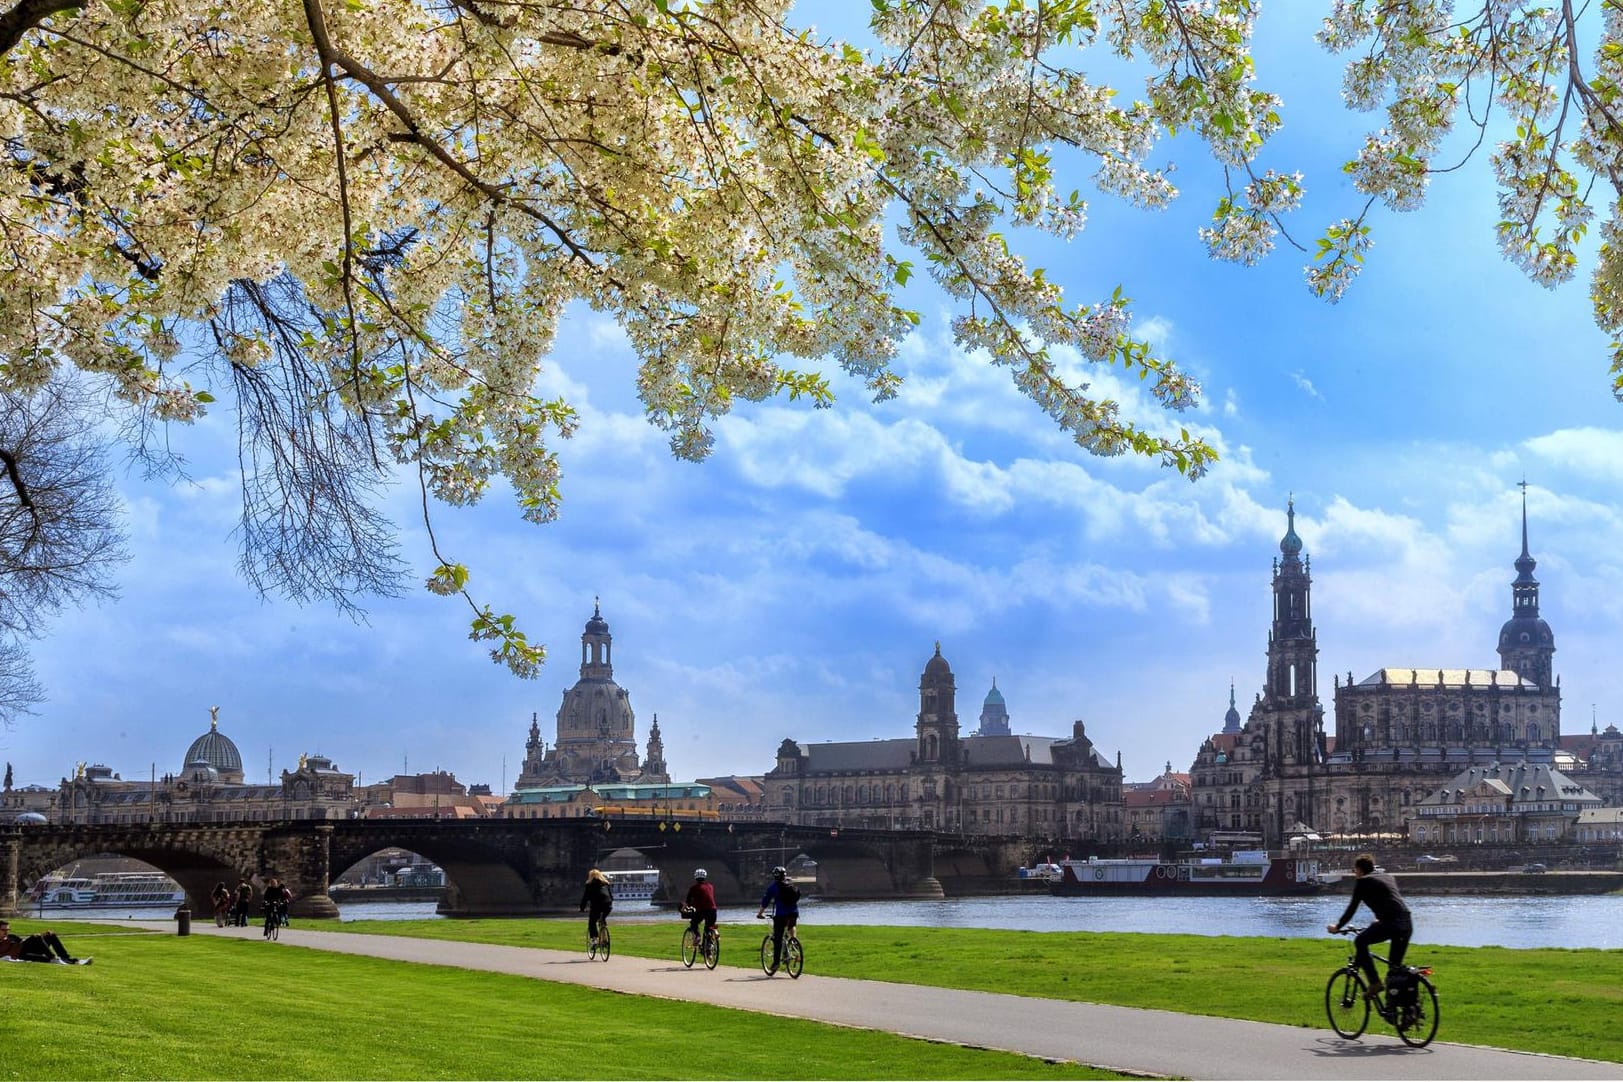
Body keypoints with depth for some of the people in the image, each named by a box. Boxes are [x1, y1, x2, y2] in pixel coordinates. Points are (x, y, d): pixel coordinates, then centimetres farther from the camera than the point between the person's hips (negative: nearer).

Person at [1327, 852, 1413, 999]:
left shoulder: (1363, 882, 6)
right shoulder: (1388, 877, 27)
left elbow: (1352, 908, 7)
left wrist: (1337, 927, 18)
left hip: (1391, 923, -7)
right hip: (1407, 923, 7)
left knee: (1360, 942, 11)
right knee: (1395, 967, 16)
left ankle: (1374, 982, 2)